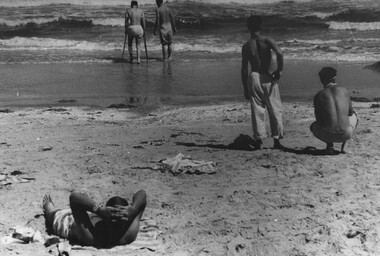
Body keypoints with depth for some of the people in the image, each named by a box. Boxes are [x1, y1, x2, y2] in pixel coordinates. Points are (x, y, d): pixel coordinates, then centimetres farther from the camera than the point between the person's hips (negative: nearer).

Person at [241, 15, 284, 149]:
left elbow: (244, 69, 2)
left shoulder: (246, 46, 2)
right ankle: (276, 139, 11)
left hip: (254, 78, 1)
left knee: (257, 110, 7)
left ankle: (258, 141, 6)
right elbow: (279, 54, -22)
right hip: (268, 79, -1)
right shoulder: (267, 41, -3)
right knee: (275, 110, 10)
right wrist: (279, 71, -9)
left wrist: (245, 88, 9)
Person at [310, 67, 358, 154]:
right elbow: (350, 112, 17)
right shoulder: (344, 91, 5)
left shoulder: (318, 96, 1)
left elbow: (319, 119, 6)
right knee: (354, 116, 36)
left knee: (313, 126, 35)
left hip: (327, 134, -1)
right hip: (346, 134, 1)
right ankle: (343, 146, 18)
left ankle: (329, 144, 8)